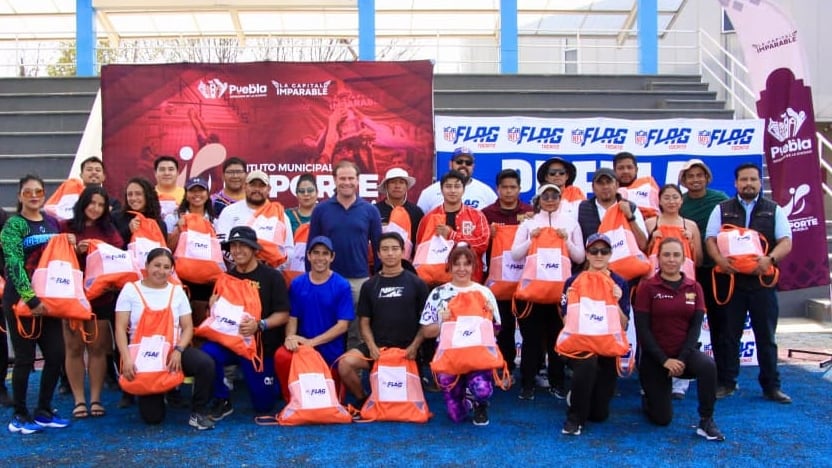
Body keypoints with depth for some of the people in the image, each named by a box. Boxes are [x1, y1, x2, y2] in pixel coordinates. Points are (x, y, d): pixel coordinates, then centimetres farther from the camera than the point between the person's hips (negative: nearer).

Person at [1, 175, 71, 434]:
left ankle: (43, 411, 19)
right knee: (25, 358, 0)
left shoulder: (52, 223, 10)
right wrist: (31, 299, -25)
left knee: (57, 354, 4)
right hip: (21, 300, -6)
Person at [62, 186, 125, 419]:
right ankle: (79, 400, 11)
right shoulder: (67, 227, 2)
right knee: (74, 348, 3)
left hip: (102, 296, 2)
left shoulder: (109, 229, 10)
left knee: (98, 348, 5)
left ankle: (95, 399, 12)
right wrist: (75, 251, -17)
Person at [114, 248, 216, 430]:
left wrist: (178, 350, -15)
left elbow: (188, 327, 4)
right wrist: (127, 359, -17)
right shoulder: (131, 289, 2)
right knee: (152, 417, -7)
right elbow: (120, 328, -4)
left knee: (206, 363, -31)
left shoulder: (177, 291, 8)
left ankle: (198, 413, -11)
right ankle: (150, 394, 30)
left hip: (173, 350, 2)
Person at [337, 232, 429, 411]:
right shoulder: (369, 285, 11)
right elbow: (364, 321, 10)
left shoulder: (416, 283, 5)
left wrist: (414, 346, -11)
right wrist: (371, 346, -8)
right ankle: (362, 400, 1)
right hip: (377, 346, 1)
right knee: (345, 363, -25)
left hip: (406, 348, -1)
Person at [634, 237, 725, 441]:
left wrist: (682, 358, -15)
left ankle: (706, 421, -16)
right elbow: (642, 329, -10)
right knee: (662, 418, -2)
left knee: (708, 365, -32)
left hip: (685, 352, 2)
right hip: (655, 357, -2)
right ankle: (649, 398, 33)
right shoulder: (647, 287, -7)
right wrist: (664, 360, -17)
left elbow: (696, 326, -2)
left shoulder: (694, 288, 3)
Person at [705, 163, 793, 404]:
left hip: (762, 280, 0)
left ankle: (771, 386, 16)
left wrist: (770, 259, -19)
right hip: (730, 280, 0)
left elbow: (786, 242, 1)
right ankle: (726, 383, 15)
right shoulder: (722, 209, 9)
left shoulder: (774, 210, 9)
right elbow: (711, 239, 2)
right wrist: (720, 259, -18)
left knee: (766, 336, 6)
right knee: (728, 334, 5)